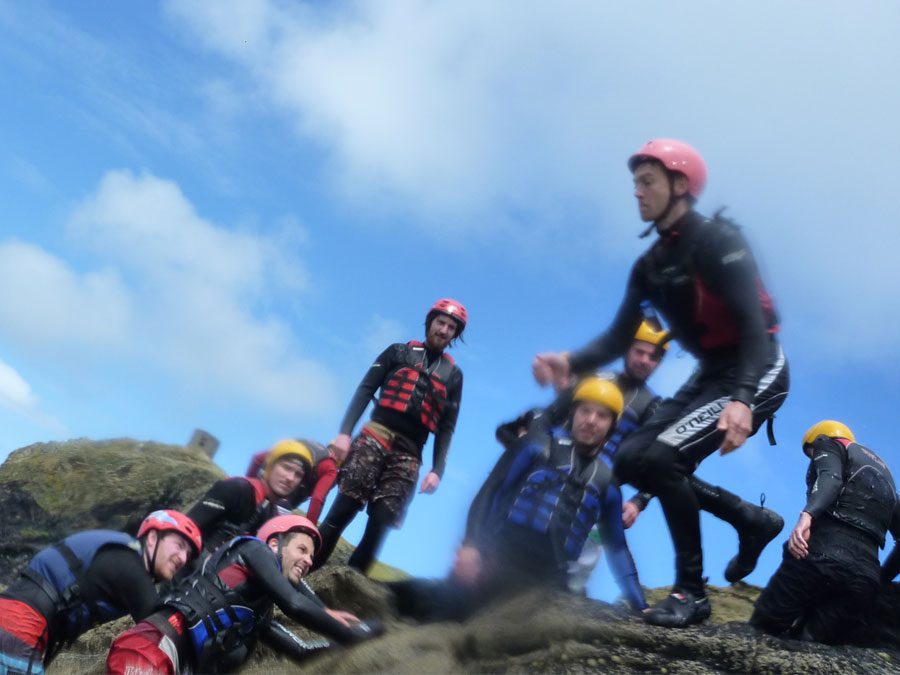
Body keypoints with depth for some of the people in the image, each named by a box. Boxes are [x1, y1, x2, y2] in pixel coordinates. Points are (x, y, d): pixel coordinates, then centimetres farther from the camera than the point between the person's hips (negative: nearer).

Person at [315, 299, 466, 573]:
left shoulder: (453, 375, 16)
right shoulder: (398, 352, 13)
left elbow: (447, 427, 11)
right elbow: (365, 390, 5)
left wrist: (437, 470, -2)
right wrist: (345, 431, -9)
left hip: (408, 454, 1)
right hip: (375, 437, -1)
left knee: (381, 523, -10)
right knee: (343, 509, -13)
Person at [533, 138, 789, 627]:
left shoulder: (717, 240, -16)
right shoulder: (649, 265, 7)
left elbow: (754, 322, -25)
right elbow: (619, 338, 2)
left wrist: (741, 400, -40)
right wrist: (569, 364, -19)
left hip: (757, 371, -8)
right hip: (710, 373, 8)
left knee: (662, 459, -24)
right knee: (630, 461, 1)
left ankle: (691, 591, -8)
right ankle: (753, 521, 15)